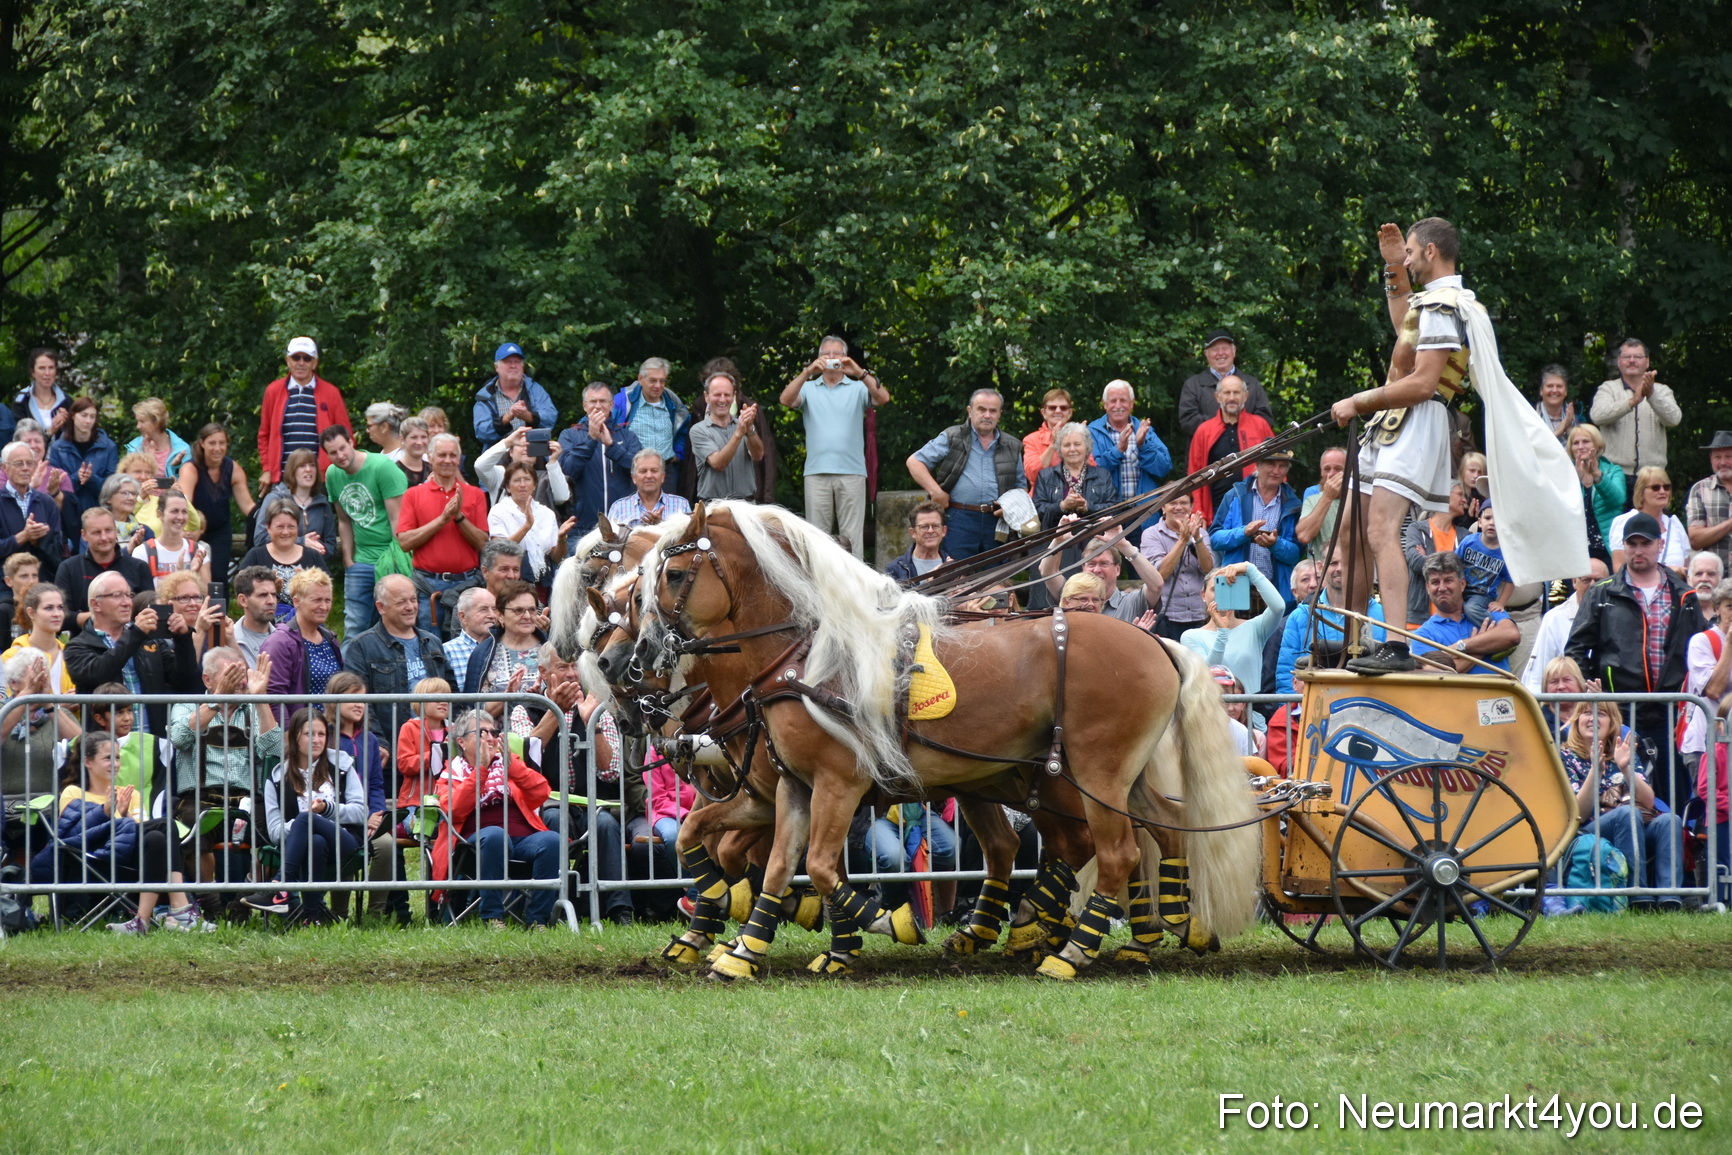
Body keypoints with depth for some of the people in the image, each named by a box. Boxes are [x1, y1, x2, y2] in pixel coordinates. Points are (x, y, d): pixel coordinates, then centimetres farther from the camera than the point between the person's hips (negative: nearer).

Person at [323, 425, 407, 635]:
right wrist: (348, 560, 12)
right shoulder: (333, 475, 6)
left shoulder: (382, 468, -13)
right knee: (354, 628, 4)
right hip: (362, 561, 6)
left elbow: (397, 518, -13)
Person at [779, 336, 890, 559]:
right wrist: (808, 372, -18)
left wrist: (860, 372, -19)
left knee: (852, 537, -3)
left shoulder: (858, 388, 11)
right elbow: (786, 400, -4)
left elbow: (883, 398, -6)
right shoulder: (809, 388, 13)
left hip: (852, 473, -1)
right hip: (817, 472, 1)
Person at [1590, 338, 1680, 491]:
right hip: (1616, 474, -1)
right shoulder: (1608, 389, 9)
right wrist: (1632, 401, -26)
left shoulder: (1661, 391, 13)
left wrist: (1652, 395, -24)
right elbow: (1597, 415, -12)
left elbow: (1673, 418, -6)